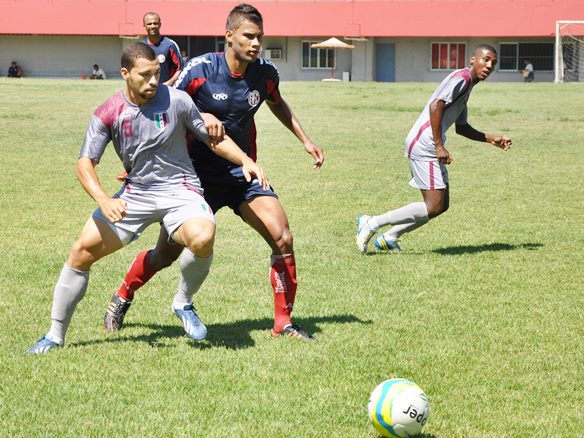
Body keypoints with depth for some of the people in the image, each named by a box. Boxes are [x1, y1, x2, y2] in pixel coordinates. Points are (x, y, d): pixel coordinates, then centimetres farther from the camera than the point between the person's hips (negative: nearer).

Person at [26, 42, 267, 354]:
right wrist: (104, 201, -25)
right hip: (135, 193, 2)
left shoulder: (176, 100, -8)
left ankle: (183, 303, -4)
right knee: (83, 250, -6)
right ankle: (55, 336, 10)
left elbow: (213, 138, 4)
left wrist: (245, 160, -13)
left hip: (179, 190, -2)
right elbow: (85, 163, -7)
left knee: (202, 238, -34)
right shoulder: (108, 114, -7)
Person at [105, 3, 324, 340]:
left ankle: (283, 323, 3)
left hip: (241, 173, 3)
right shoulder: (200, 70, -18)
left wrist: (305, 140, 19)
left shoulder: (265, 74, -4)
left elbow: (277, 103, 20)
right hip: (198, 174, -3)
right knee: (166, 254, 4)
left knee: (283, 240, -12)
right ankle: (122, 299, 32)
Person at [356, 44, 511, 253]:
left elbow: (461, 127, 32)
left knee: (442, 204, 12)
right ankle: (372, 223, -8)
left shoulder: (467, 86, 23)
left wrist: (492, 139, 25)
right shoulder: (461, 78, -9)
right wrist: (439, 146, -22)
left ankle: (389, 238, 14)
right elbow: (435, 106, -22)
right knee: (434, 207, -12)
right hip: (423, 146, -10)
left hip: (430, 148, 10)